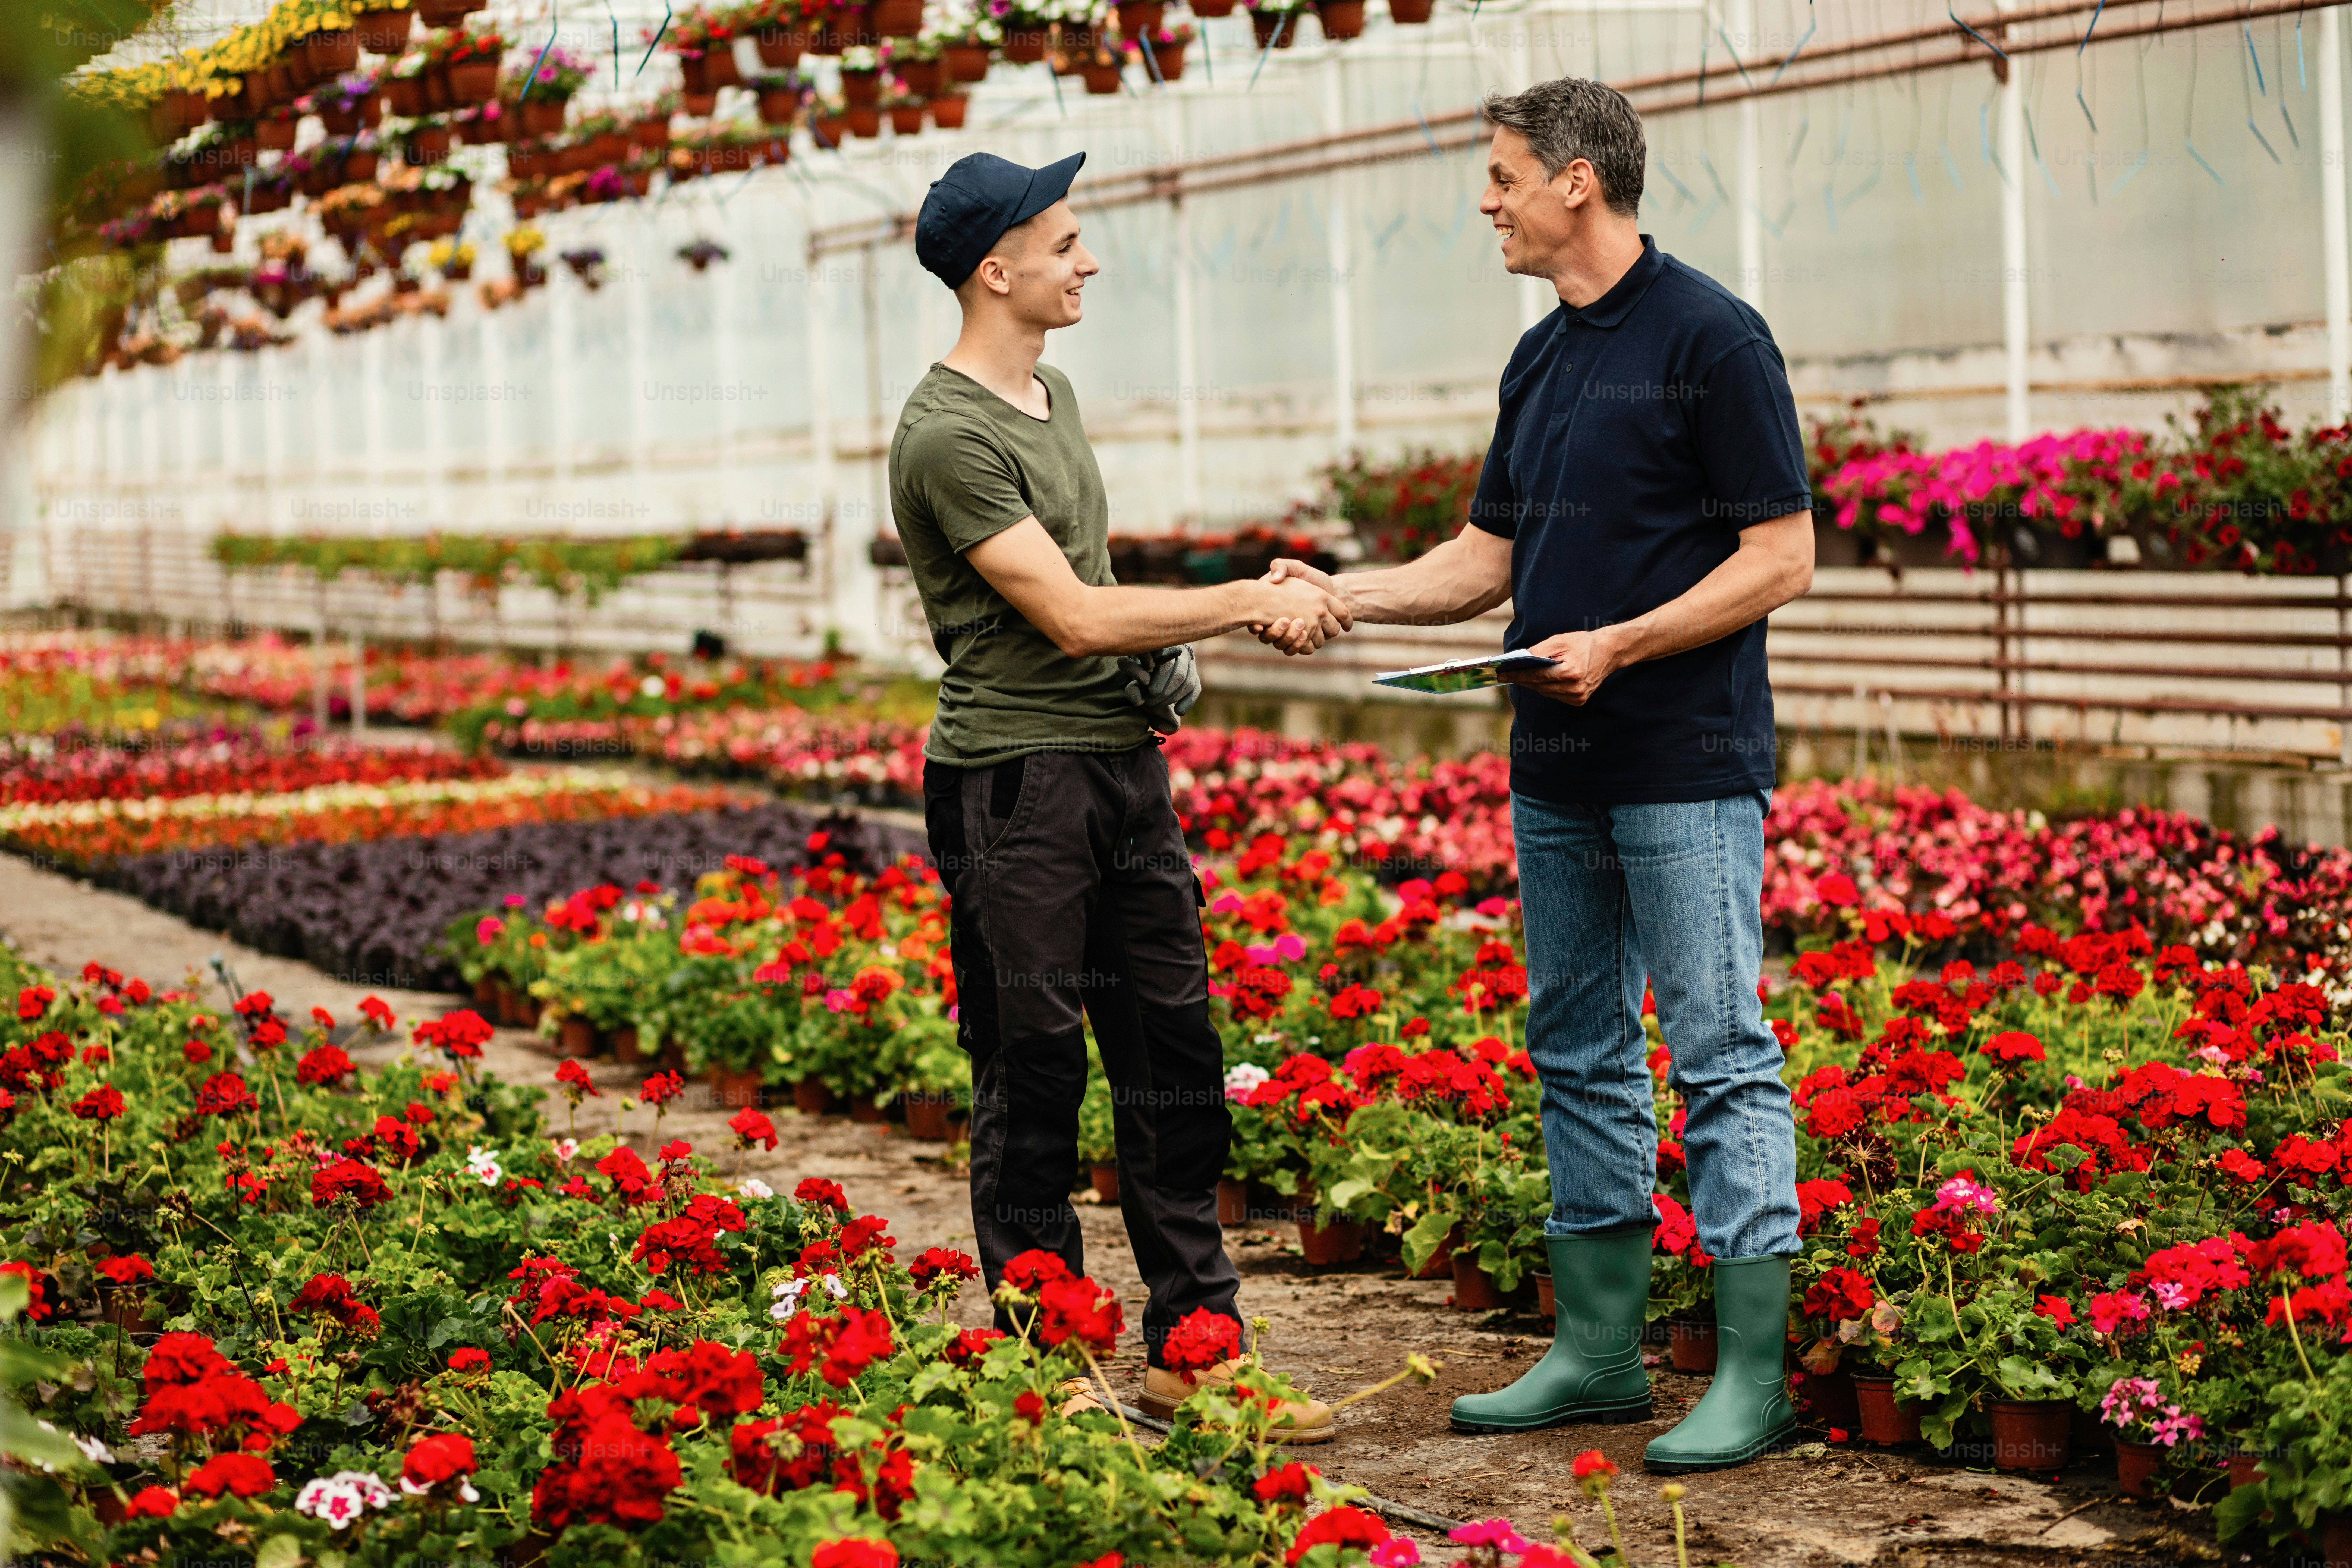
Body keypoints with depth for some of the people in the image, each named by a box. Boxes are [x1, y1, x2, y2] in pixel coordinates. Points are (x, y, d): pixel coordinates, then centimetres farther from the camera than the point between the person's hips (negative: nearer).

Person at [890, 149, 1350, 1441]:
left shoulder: (1053, 394, 16)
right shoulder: (947, 434, -14)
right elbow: (1074, 618, -17)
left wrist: (1251, 609, 7)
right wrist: (1249, 599, -10)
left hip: (1121, 762, 9)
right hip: (1015, 784, -9)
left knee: (1175, 1064, 9)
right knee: (1032, 1081, 0)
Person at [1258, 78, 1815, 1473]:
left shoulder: (1712, 338, -10)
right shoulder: (1542, 358, 15)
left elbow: (1781, 558, -12)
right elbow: (1491, 556, 19)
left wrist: (1617, 644, -19)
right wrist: (1343, 595, 6)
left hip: (1688, 770, -9)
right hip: (1557, 772, 9)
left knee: (1721, 1060, -5)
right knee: (1580, 1056, 12)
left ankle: (1754, 1373, 0)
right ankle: (1601, 1351, 20)